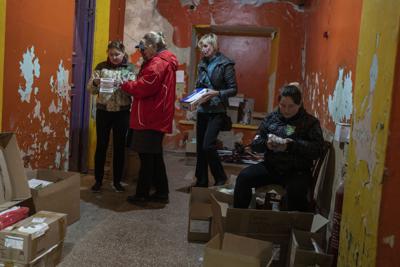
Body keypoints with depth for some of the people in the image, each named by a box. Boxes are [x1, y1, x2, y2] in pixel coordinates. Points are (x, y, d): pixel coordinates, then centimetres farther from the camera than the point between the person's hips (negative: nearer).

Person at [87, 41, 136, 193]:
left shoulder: (130, 69, 1)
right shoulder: (101, 67, 4)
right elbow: (90, 89, 3)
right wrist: (95, 83, -17)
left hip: (122, 113, 0)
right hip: (103, 111, 1)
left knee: (119, 147, 7)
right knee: (101, 146, 6)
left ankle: (117, 181, 20)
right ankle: (98, 180, 18)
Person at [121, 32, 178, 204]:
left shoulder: (158, 64, -15)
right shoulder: (165, 61, 18)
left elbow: (144, 87, -21)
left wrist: (124, 85, -7)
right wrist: (131, 85, 3)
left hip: (149, 119, -10)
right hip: (156, 118, 10)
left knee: (147, 157, -2)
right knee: (155, 157, 15)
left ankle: (142, 194, 6)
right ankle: (161, 192, 22)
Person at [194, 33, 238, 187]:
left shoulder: (225, 64, -7)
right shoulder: (202, 64, 11)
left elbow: (233, 89, -8)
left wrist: (217, 93, -22)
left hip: (217, 111, -6)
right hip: (202, 110, 6)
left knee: (208, 145, -16)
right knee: (200, 147, 8)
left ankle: (220, 177, 3)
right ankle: (201, 181, 20)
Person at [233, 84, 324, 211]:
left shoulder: (310, 122, 2)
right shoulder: (271, 117, 10)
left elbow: (317, 149, -11)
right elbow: (255, 143, 9)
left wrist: (291, 145, -24)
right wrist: (266, 144, -15)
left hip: (297, 171, -3)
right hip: (270, 166, 3)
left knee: (295, 191, -34)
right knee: (243, 177, -19)